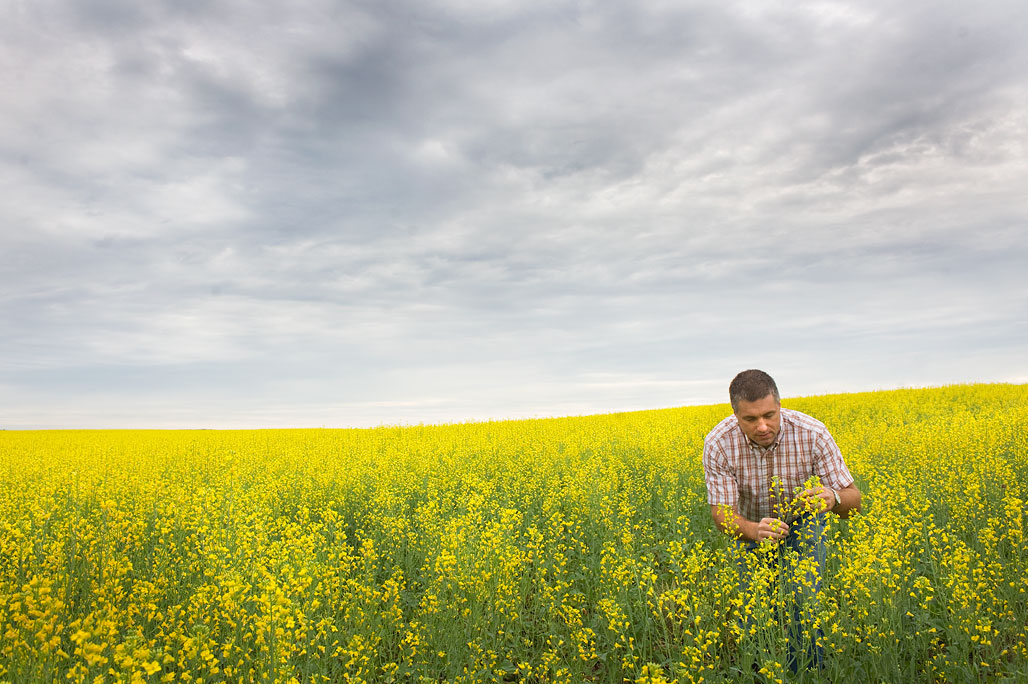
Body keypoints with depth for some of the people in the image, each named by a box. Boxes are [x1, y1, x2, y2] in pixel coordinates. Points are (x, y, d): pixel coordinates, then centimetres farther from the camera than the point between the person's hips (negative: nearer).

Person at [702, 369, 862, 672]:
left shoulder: (812, 434, -30)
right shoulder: (718, 445, -30)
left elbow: (853, 499, -23)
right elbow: (722, 513, -27)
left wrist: (833, 498, -47)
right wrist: (753, 531, -49)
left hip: (804, 522, 0)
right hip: (751, 527, 1)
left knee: (805, 602, -14)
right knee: (752, 606, -2)